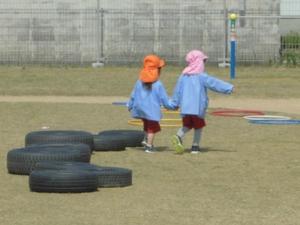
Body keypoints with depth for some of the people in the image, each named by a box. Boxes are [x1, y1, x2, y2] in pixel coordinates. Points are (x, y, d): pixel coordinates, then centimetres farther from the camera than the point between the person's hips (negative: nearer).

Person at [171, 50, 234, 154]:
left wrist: (175, 103, 24)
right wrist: (228, 88, -8)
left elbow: (177, 90, 13)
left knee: (187, 125, 16)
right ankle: (195, 146, 11)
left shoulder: (183, 76, 7)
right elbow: (214, 83, -11)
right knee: (198, 126, 11)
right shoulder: (201, 76, -8)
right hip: (198, 106, -4)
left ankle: (178, 137, -11)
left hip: (185, 106, 4)